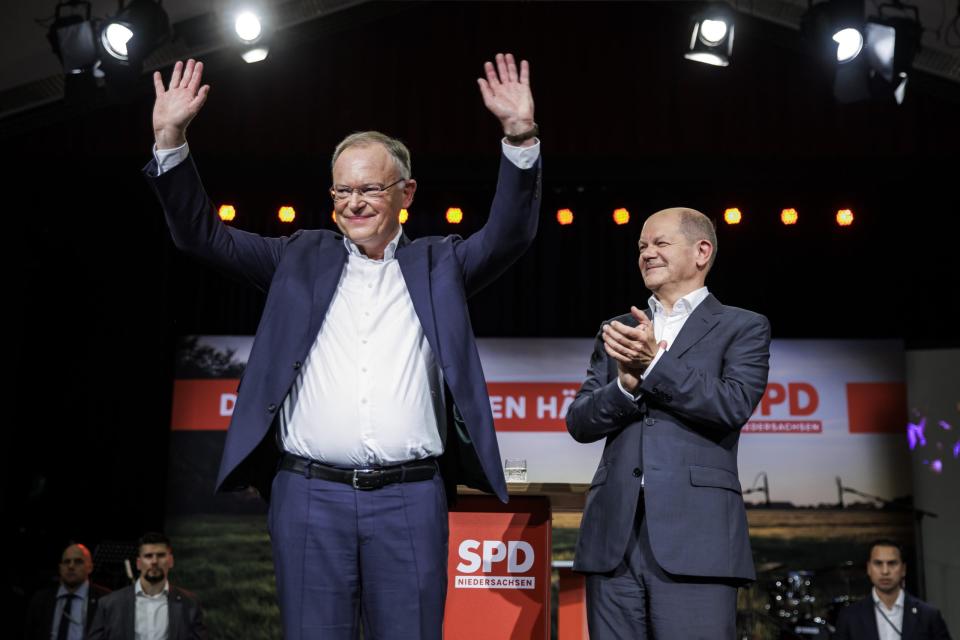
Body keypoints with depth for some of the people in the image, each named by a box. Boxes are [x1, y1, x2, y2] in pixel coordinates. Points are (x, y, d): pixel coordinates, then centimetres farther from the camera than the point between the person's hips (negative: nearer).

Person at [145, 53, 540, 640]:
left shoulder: (438, 263, 12)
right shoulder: (302, 257, 13)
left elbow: (510, 235, -2)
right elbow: (203, 234, 10)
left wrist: (521, 138, -15)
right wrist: (171, 140, -2)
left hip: (411, 500, 0)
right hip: (309, 495, 1)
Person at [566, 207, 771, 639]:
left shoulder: (743, 327, 9)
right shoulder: (617, 332, 19)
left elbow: (734, 405, -7)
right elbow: (579, 422, 11)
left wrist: (653, 365, -14)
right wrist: (626, 384, -9)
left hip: (694, 536, -3)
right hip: (614, 535, 4)